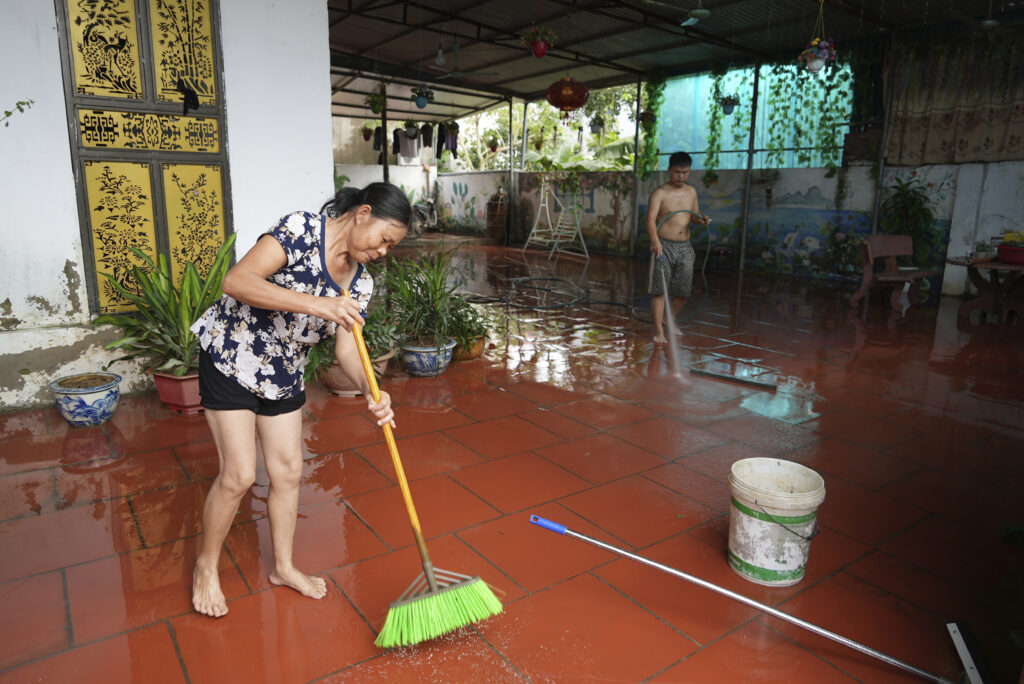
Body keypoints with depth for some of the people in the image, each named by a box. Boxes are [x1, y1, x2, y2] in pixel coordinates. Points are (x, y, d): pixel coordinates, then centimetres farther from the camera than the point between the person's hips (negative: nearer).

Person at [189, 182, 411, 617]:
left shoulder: (360, 282, -3)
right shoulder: (302, 230, -22)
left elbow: (346, 346, -8)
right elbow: (236, 280, -32)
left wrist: (371, 392, -27)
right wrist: (315, 304, -40)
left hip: (284, 374, 7)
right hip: (231, 358, -6)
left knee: (288, 471, 10)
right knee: (239, 474, -4)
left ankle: (283, 567, 31)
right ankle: (205, 567, 23)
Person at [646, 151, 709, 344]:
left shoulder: (691, 191, 12)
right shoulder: (659, 193, -7)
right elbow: (651, 219, -20)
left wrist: (701, 219, -4)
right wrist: (655, 240, -37)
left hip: (685, 248, 6)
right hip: (663, 246, -5)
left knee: (683, 290, 9)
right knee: (660, 290, -6)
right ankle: (659, 331, 0)